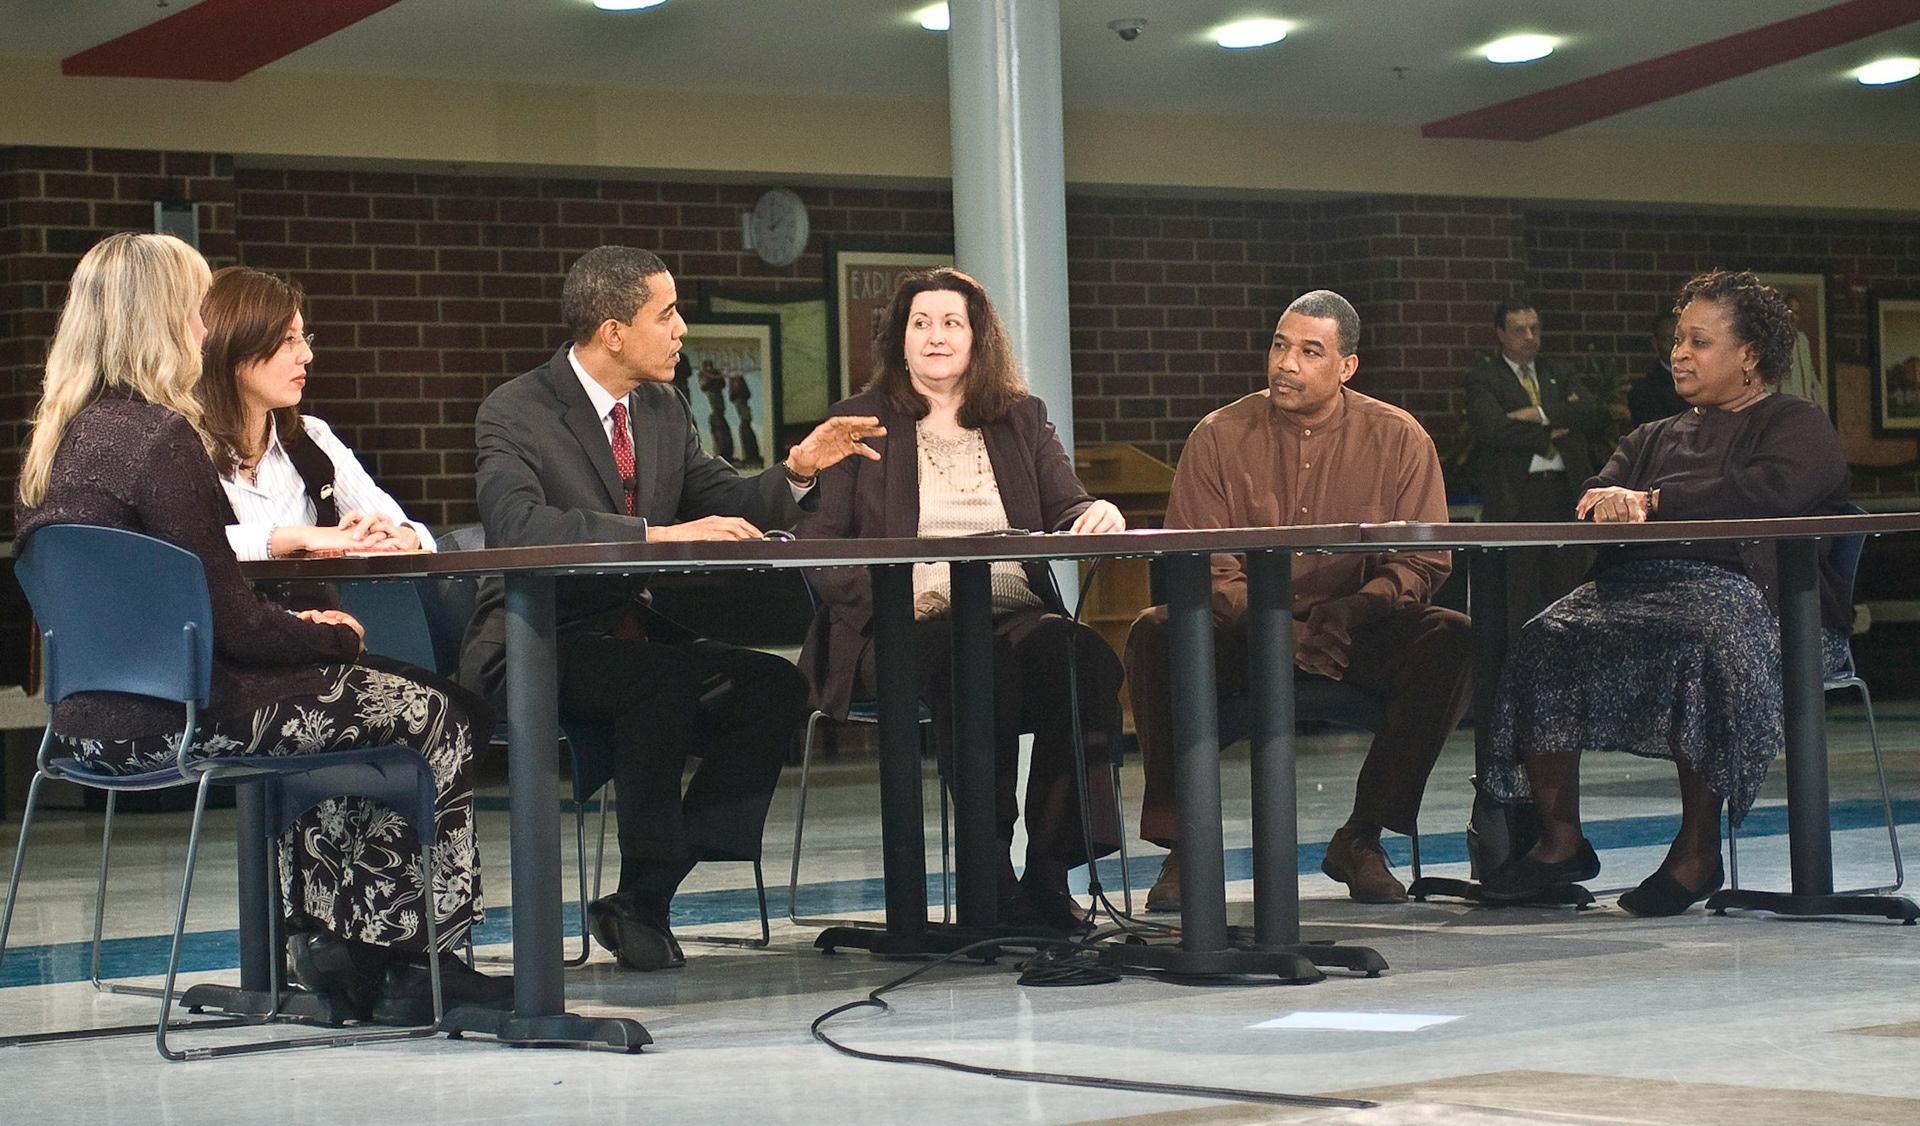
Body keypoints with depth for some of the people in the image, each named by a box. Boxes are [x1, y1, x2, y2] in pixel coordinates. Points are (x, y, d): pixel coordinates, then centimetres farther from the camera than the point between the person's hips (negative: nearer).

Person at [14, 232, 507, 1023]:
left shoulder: (64, 437, 9)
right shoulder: (160, 437, -18)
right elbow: (229, 622, -18)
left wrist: (303, 629, 10)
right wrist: (334, 634, 0)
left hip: (94, 714, 9)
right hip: (169, 717, -9)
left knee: (340, 692, 27)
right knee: (431, 721, 5)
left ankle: (327, 932, 22)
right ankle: (415, 964, 15)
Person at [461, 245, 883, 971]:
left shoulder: (664, 408, 10)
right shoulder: (515, 413, -12)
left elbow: (727, 509, 16)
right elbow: (519, 526, -30)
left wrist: (796, 470, -5)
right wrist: (661, 535, -38)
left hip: (634, 636, 7)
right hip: (534, 649, -7)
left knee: (776, 686, -16)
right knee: (666, 680, -35)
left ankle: (639, 902, -13)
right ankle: (643, 897, -19)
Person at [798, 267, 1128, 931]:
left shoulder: (1022, 420, 22)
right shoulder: (860, 423, 12)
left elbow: (1067, 513, 11)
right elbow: (818, 545, 3)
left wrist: (1099, 514, -15)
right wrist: (889, 594, -17)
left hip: (1015, 618, 3)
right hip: (903, 630, -3)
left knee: (1081, 655, -32)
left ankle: (1049, 870, -28)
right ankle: (990, 878, -30)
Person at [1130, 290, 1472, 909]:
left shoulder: (1398, 438, 2)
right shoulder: (1220, 436, 0)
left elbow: (1424, 561, -1)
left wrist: (1350, 615, -21)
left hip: (1357, 640, 1)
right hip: (1244, 640, -1)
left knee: (1451, 638, -27)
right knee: (1155, 635, -29)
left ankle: (1359, 839, -15)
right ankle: (1181, 842, -20)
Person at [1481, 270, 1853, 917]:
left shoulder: (1797, 426, 10)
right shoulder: (1656, 438, 31)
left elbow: (1767, 490, -12)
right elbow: (1599, 495, 14)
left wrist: (1652, 502, -10)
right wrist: (1613, 501, -13)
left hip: (1743, 589, -6)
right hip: (1635, 584, 6)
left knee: (1701, 649, -40)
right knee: (1545, 644, -23)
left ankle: (1698, 848, -30)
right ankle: (1560, 842, -21)